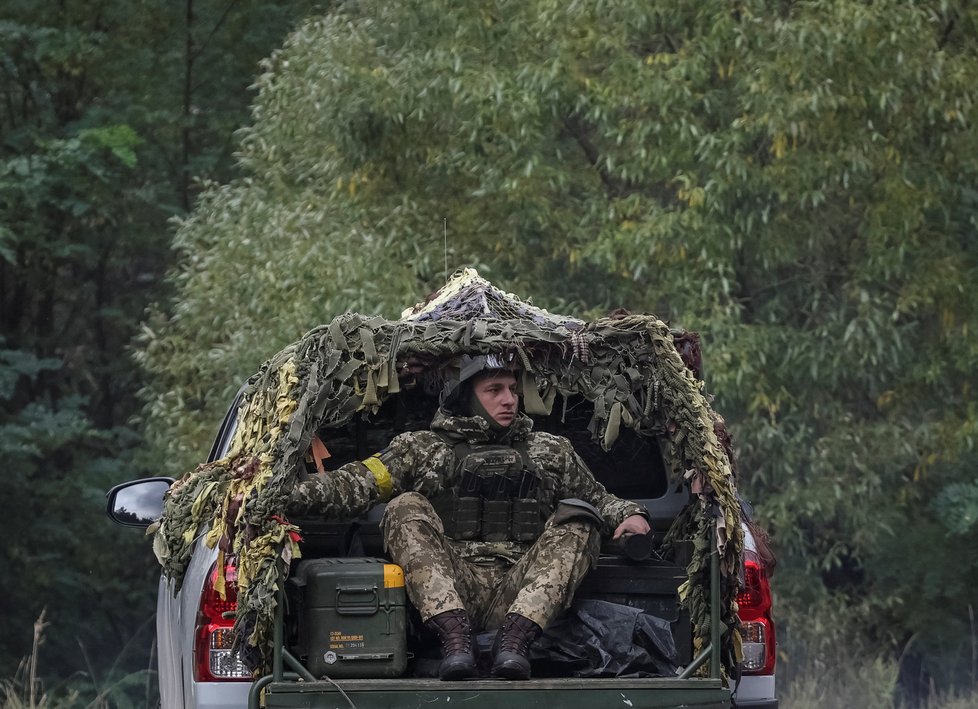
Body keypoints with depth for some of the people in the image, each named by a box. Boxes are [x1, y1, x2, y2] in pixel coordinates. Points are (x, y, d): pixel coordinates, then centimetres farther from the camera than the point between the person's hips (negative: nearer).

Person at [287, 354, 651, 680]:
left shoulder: (551, 451, 27)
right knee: (406, 509, -22)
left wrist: (628, 513, 4)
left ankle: (516, 637, -36)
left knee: (577, 519, -18)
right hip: (446, 590, -1)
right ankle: (454, 634, -38)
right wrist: (293, 494, -9)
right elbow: (357, 484, 7)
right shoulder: (421, 448, 18)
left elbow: (597, 499, 28)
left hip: (519, 594, 1)